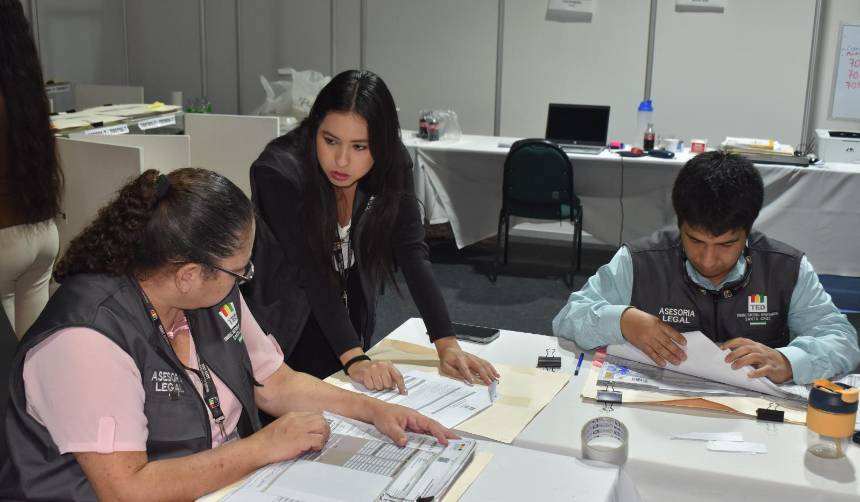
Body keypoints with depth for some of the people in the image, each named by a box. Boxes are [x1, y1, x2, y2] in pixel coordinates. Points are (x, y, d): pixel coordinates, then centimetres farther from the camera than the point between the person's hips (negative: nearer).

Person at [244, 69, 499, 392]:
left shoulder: (392, 168, -16)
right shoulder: (279, 172, -27)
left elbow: (413, 255, -19)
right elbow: (312, 272, -30)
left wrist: (447, 345, -27)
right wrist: (354, 360, -37)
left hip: (348, 327, 4)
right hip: (284, 332, -3)